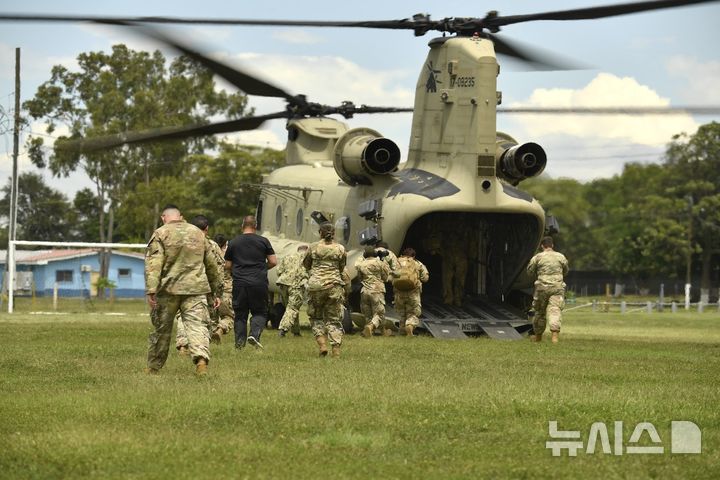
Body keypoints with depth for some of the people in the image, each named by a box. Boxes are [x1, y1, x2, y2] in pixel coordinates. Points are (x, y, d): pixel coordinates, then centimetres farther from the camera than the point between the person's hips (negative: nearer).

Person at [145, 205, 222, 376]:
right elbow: (211, 264, 22)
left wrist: (151, 291, -19)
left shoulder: (160, 234, 1)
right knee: (197, 325, -7)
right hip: (196, 290, 2)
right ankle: (201, 358, -32)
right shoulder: (198, 233, 16)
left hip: (168, 290, -2)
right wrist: (217, 291, 29)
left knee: (161, 329, 11)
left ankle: (153, 368, 23)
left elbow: (153, 264, -12)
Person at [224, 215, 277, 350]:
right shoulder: (263, 241, 1)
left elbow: (227, 265, 8)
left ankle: (239, 341, 5)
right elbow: (273, 262, 2)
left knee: (240, 314, 10)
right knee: (260, 312, 9)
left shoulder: (234, 242, 5)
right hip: (259, 282, -1)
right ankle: (254, 334, -13)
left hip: (239, 283, 1)